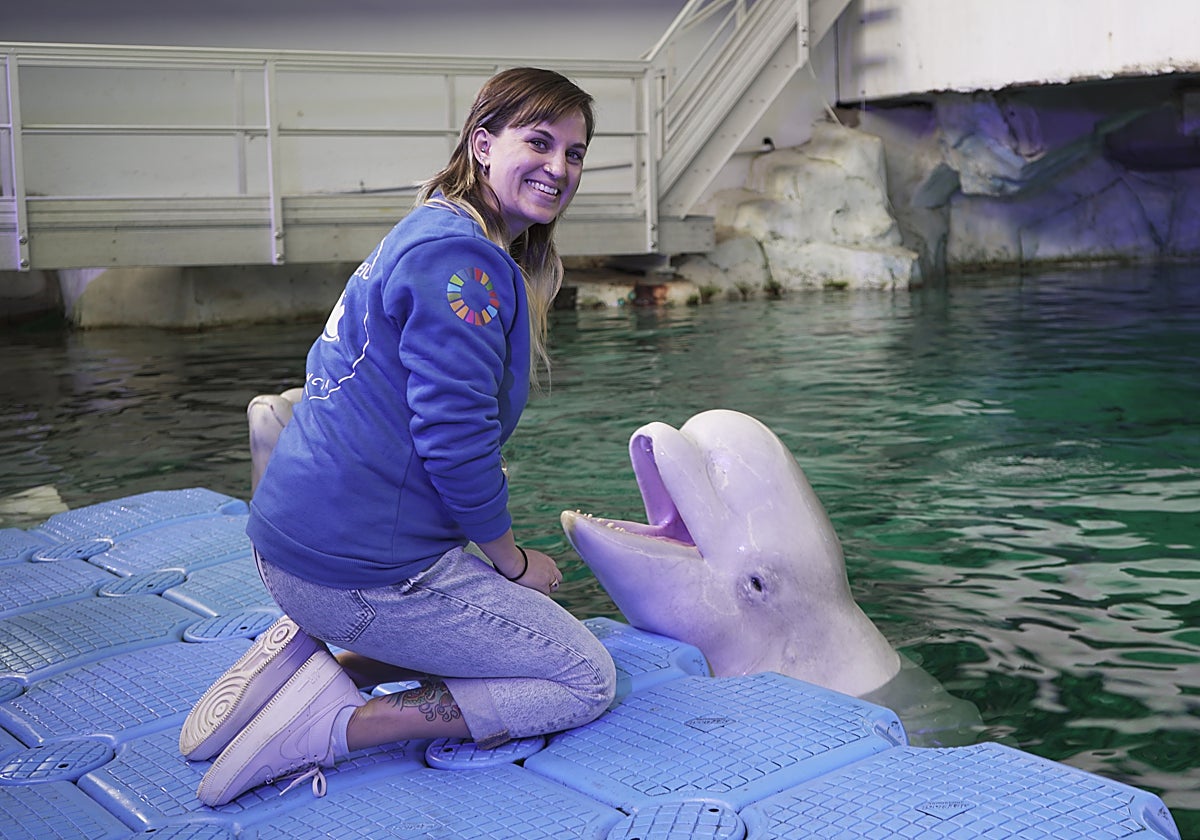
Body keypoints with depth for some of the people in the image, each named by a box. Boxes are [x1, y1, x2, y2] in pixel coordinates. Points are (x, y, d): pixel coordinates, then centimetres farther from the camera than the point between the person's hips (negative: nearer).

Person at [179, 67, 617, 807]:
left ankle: (310, 657, 8)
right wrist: (514, 563, -4)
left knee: (491, 635, 27)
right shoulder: (461, 256, -16)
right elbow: (455, 442, -21)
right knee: (587, 679, 2)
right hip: (365, 565, -10)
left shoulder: (426, 235, 17)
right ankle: (338, 724, -9)